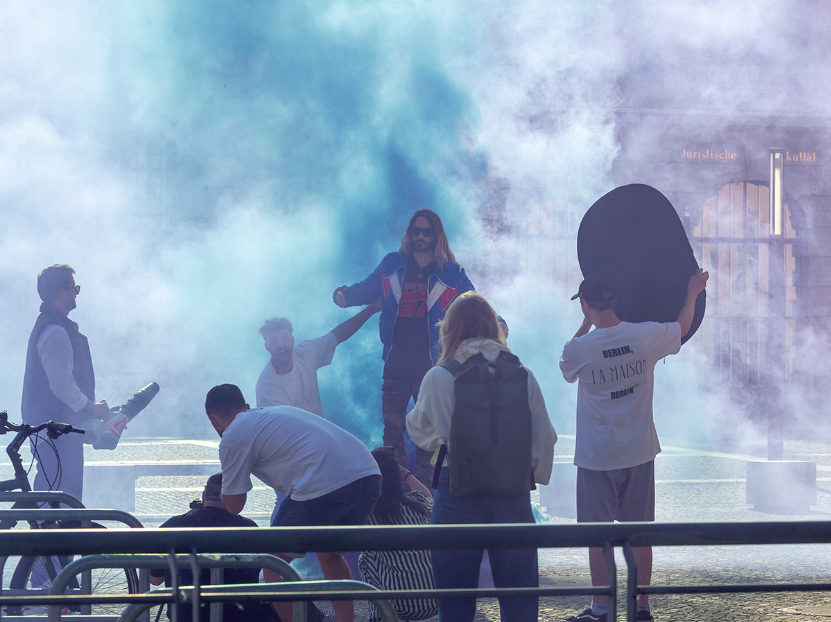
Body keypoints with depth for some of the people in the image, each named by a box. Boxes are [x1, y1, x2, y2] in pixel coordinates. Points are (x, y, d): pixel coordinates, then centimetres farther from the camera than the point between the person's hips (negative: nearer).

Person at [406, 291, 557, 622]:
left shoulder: (438, 378, -5)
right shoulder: (522, 376, 0)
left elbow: (417, 430, 10)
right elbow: (544, 437, 3)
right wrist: (538, 475, 18)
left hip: (458, 497, -2)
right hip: (512, 494, 2)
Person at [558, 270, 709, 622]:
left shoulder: (579, 348, -15)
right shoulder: (645, 336, -8)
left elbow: (566, 368, 11)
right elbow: (683, 328, 13)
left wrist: (587, 324, 16)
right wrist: (692, 292, 30)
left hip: (597, 458, -3)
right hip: (639, 453, 3)